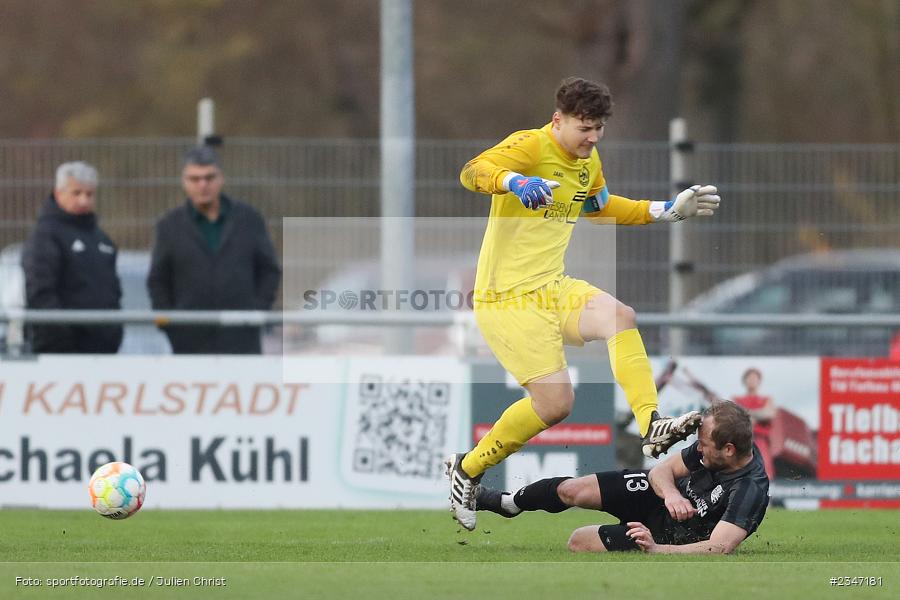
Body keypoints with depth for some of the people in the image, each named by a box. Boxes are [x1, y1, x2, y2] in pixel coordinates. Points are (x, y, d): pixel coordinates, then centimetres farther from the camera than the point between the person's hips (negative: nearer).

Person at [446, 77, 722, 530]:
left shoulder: (588, 163, 11)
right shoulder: (531, 146, -15)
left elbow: (599, 207, 33)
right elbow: (472, 172, -33)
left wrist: (670, 210, 25)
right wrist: (514, 181, -55)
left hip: (554, 288, 7)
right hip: (508, 300, -7)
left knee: (619, 315, -24)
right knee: (555, 401, -12)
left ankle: (651, 425, -33)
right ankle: (466, 470, 9)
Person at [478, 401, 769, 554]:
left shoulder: (750, 491, -38)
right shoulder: (713, 445, -16)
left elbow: (718, 548, -45)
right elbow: (663, 469, -5)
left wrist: (656, 549, -54)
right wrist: (671, 494, -30)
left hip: (670, 538, -5)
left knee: (578, 542, -9)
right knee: (571, 490, 1)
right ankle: (506, 503, 30)